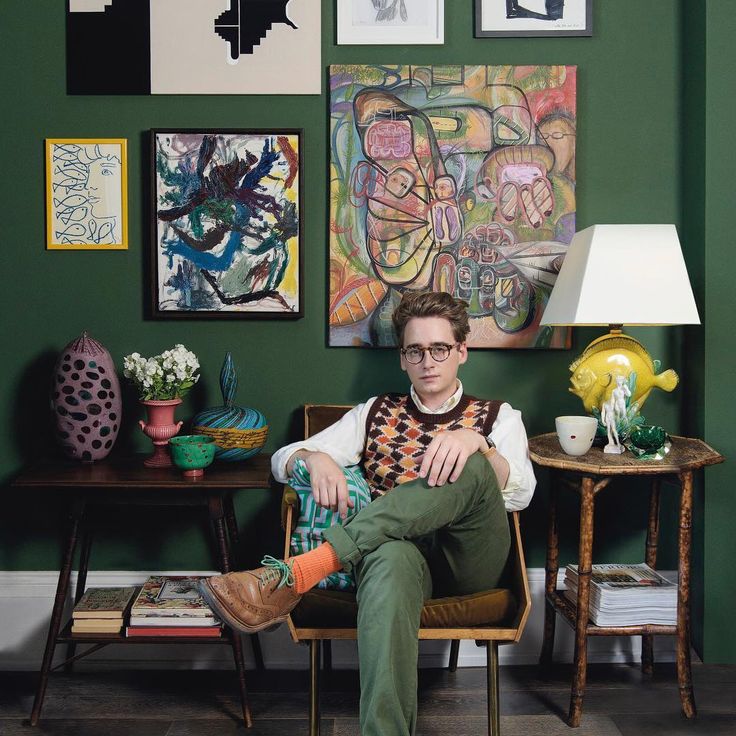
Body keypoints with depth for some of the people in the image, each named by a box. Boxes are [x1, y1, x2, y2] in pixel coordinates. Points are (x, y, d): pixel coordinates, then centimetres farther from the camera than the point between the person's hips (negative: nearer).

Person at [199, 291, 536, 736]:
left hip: (471, 561, 0)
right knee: (390, 556, -40)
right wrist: (315, 459, -10)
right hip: (399, 547, 0)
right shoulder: (377, 413, 23)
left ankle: (297, 575, -41)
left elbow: (520, 493, -2)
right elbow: (283, 460, 16)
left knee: (469, 466, -33)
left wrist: (475, 442, -24)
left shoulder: (498, 417, 19)